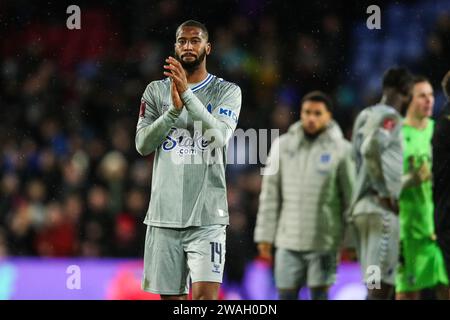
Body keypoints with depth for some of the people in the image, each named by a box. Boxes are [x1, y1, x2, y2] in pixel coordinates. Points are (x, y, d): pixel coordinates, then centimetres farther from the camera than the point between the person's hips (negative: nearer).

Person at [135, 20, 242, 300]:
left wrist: (187, 94, -21)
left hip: (206, 216, -3)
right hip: (164, 213, 3)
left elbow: (219, 137, -13)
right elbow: (143, 145, 0)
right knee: (171, 295, 6)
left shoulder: (227, 91, 3)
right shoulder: (156, 91, 10)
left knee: (205, 293, -15)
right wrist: (175, 109, -14)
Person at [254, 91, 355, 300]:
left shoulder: (341, 149, -1)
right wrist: (265, 235, 4)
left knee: (319, 294, -1)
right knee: (286, 295, 4)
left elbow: (350, 195, 0)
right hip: (289, 238, 2)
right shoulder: (283, 145, 7)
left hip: (324, 241, -2)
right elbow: (270, 194, 8)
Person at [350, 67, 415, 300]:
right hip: (381, 209, -9)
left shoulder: (365, 116, 19)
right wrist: (386, 193, -18)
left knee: (374, 286, 12)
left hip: (361, 204, 9)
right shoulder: (390, 117, -10)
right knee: (381, 286, -10)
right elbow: (370, 149, -25)